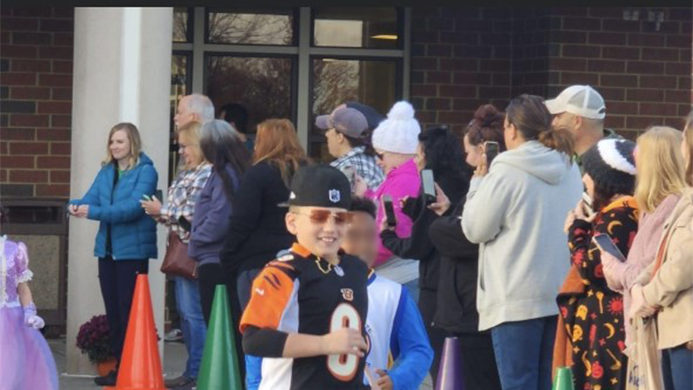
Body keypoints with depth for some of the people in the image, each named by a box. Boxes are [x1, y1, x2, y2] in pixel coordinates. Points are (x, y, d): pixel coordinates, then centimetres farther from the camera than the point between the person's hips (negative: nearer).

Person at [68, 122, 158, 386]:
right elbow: (92, 198, 2)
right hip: (107, 249, 7)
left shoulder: (145, 171, -10)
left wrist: (94, 212, -29)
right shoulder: (106, 171, 12)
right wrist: (76, 206, -22)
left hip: (133, 251, -7)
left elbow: (134, 206, -21)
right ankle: (119, 366, 17)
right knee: (112, 311, 10)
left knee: (129, 312, -4)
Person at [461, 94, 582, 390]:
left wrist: (478, 182, 7)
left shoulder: (506, 173, -13)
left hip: (517, 300, -6)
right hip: (561, 296, 6)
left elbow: (475, 229, -6)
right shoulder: (570, 171, 7)